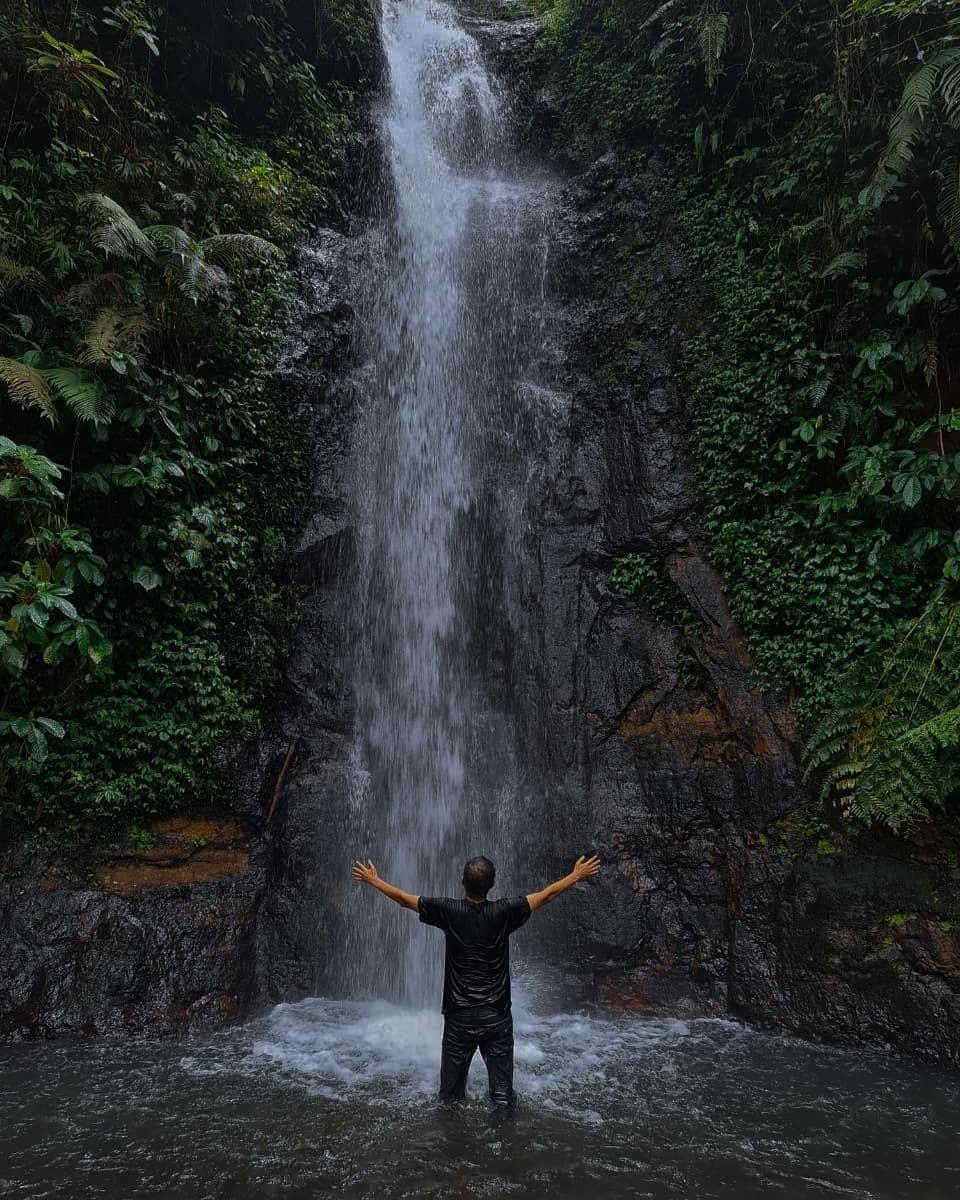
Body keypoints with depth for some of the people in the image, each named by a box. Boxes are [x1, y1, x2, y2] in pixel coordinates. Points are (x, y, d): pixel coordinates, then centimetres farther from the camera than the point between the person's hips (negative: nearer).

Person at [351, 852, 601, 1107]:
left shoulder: (449, 911, -11)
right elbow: (546, 895, -1)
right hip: (497, 1016, 0)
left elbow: (403, 898, 0)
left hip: (459, 1016, 1)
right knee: (503, 1094, 9)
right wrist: (577, 876, 12)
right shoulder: (503, 912, -12)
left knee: (450, 1095, 16)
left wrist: (373, 880, 14)